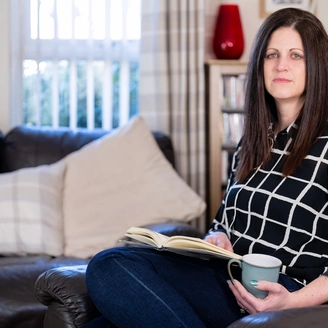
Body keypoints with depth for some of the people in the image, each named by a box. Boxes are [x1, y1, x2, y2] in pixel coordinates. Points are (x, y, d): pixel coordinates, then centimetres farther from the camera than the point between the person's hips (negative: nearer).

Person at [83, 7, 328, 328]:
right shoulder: (252, 143, 20)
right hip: (225, 276, 6)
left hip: (286, 293, -6)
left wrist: (292, 302, -21)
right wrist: (216, 239, 1)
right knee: (109, 265, -23)